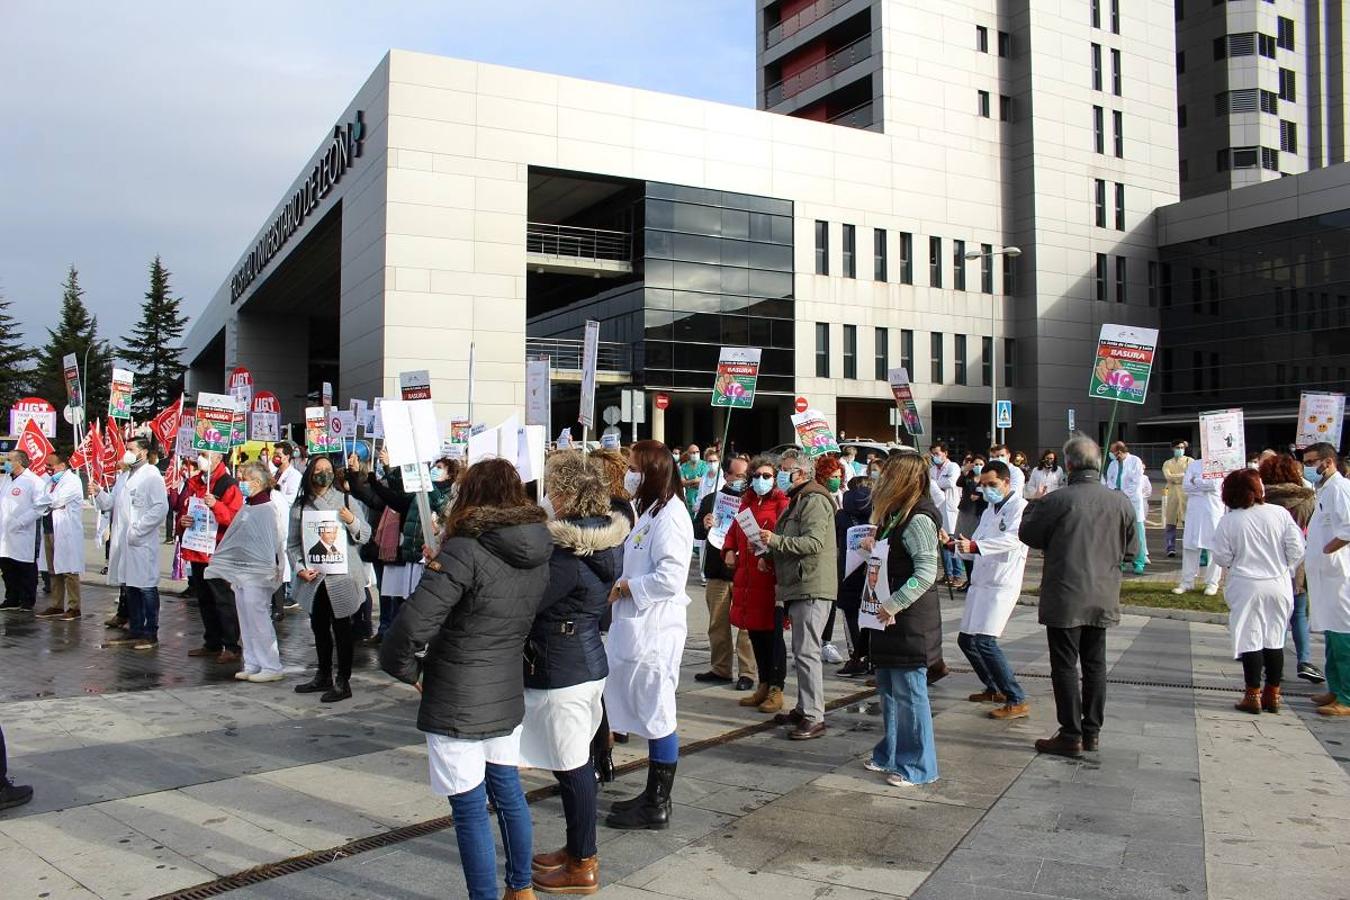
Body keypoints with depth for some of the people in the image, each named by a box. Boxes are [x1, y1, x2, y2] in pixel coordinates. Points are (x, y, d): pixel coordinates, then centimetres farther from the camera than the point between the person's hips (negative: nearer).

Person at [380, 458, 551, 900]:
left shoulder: (465, 552, -20)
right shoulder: (538, 555, 2)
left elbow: (411, 624, -24)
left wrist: (406, 668, -6)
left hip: (458, 703, -7)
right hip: (507, 696, 7)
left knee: (470, 809, 4)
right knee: (508, 790, 21)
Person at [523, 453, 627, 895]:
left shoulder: (568, 551, -23)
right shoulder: (607, 537, 4)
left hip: (560, 669, -9)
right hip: (589, 659, 9)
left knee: (571, 766, 2)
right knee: (577, 761, 20)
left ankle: (582, 866, 15)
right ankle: (579, 848, 33)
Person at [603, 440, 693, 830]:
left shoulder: (670, 516, -16)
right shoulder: (651, 512, 15)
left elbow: (670, 578, -24)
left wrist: (625, 587, -13)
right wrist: (621, 585, 6)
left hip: (655, 631, -10)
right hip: (637, 628, 10)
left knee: (656, 717, 0)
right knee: (649, 715, 16)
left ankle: (657, 806, 10)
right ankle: (653, 795, 26)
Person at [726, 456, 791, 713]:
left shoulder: (781, 503, -7)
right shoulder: (747, 502, 15)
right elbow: (735, 528, 25)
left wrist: (768, 556, -25)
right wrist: (730, 549, 8)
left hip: (770, 577, -7)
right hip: (746, 576, 7)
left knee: (772, 635, -1)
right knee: (755, 634, 13)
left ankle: (776, 690, 7)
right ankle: (763, 686, 24)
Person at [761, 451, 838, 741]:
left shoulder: (814, 501, -10)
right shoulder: (798, 501, 24)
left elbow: (813, 542, -22)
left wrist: (776, 540, -25)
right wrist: (771, 555, 17)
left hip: (812, 588, -11)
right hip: (799, 587, 11)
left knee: (806, 652, -11)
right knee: (800, 651, 15)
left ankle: (814, 718, -8)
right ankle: (804, 709, 23)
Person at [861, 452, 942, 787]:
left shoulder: (918, 519, -16)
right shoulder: (896, 515, 14)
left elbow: (926, 572, -23)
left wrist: (893, 604, -24)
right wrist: (875, 549, 9)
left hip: (910, 619, -10)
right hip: (888, 617, 10)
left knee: (909, 691, -3)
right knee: (888, 688, 17)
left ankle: (918, 766, 7)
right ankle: (891, 754, 29)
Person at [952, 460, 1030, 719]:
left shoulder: (1019, 506, -7)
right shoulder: (990, 510, 20)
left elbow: (1012, 539, -25)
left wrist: (975, 546, -36)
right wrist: (957, 545, -1)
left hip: (1002, 584, -9)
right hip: (981, 582, 9)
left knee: (985, 641, -18)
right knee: (966, 640, 14)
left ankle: (1017, 701, -11)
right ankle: (994, 689, 32)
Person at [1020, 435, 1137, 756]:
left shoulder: (1057, 500, -15)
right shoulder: (1121, 502, -1)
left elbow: (1027, 534, -2)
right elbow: (1131, 550, 7)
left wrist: (1032, 506, 14)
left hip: (1065, 599, -5)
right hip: (1103, 599, 5)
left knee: (1065, 665, 3)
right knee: (1095, 664, 15)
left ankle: (1071, 735, 5)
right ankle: (1092, 731, 22)